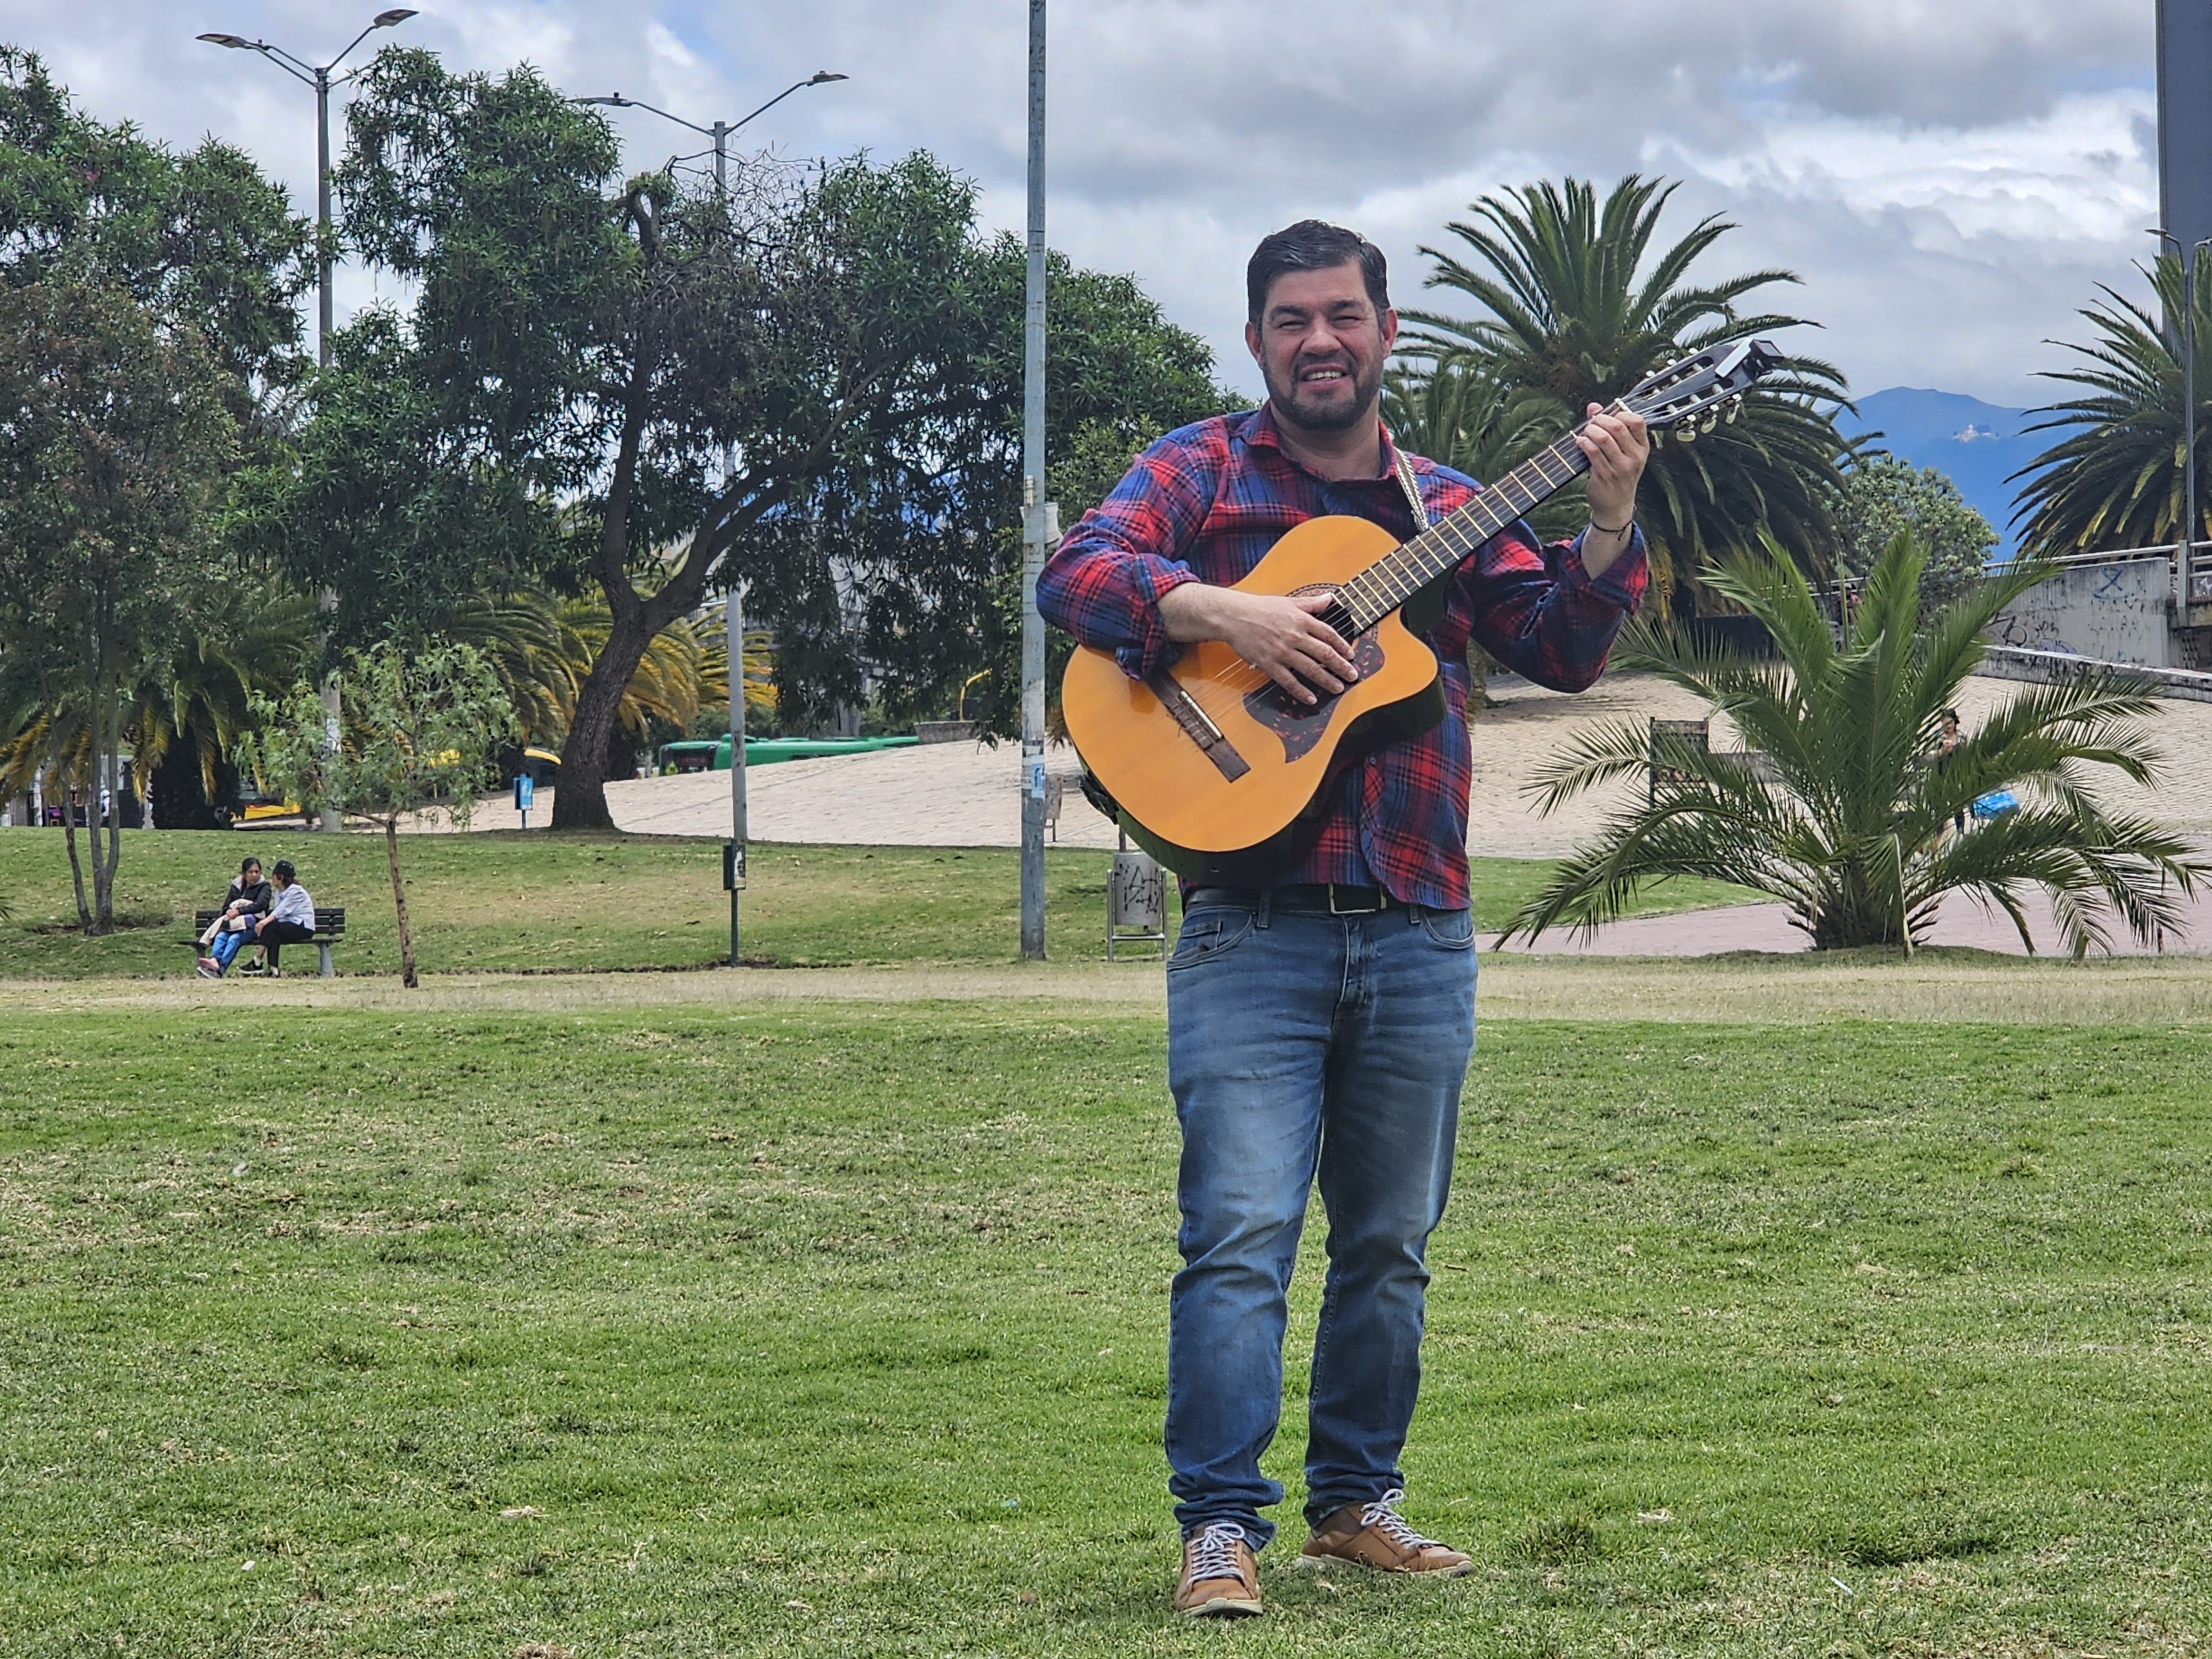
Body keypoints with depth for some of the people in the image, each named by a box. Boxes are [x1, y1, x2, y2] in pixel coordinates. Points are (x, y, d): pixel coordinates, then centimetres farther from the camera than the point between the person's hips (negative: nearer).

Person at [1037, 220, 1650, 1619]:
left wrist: (1611, 521, -9)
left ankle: (1356, 1499, 25)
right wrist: (1225, 613, -24)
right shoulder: (1204, 470, 5)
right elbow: (1076, 575, -11)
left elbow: (1564, 651, 6)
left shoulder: (1444, 508, 15)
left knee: (1391, 1243, 12)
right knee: (1242, 1233, -12)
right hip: (1254, 926, -4)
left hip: (1419, 937, 4)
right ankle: (1222, 1528, -10)